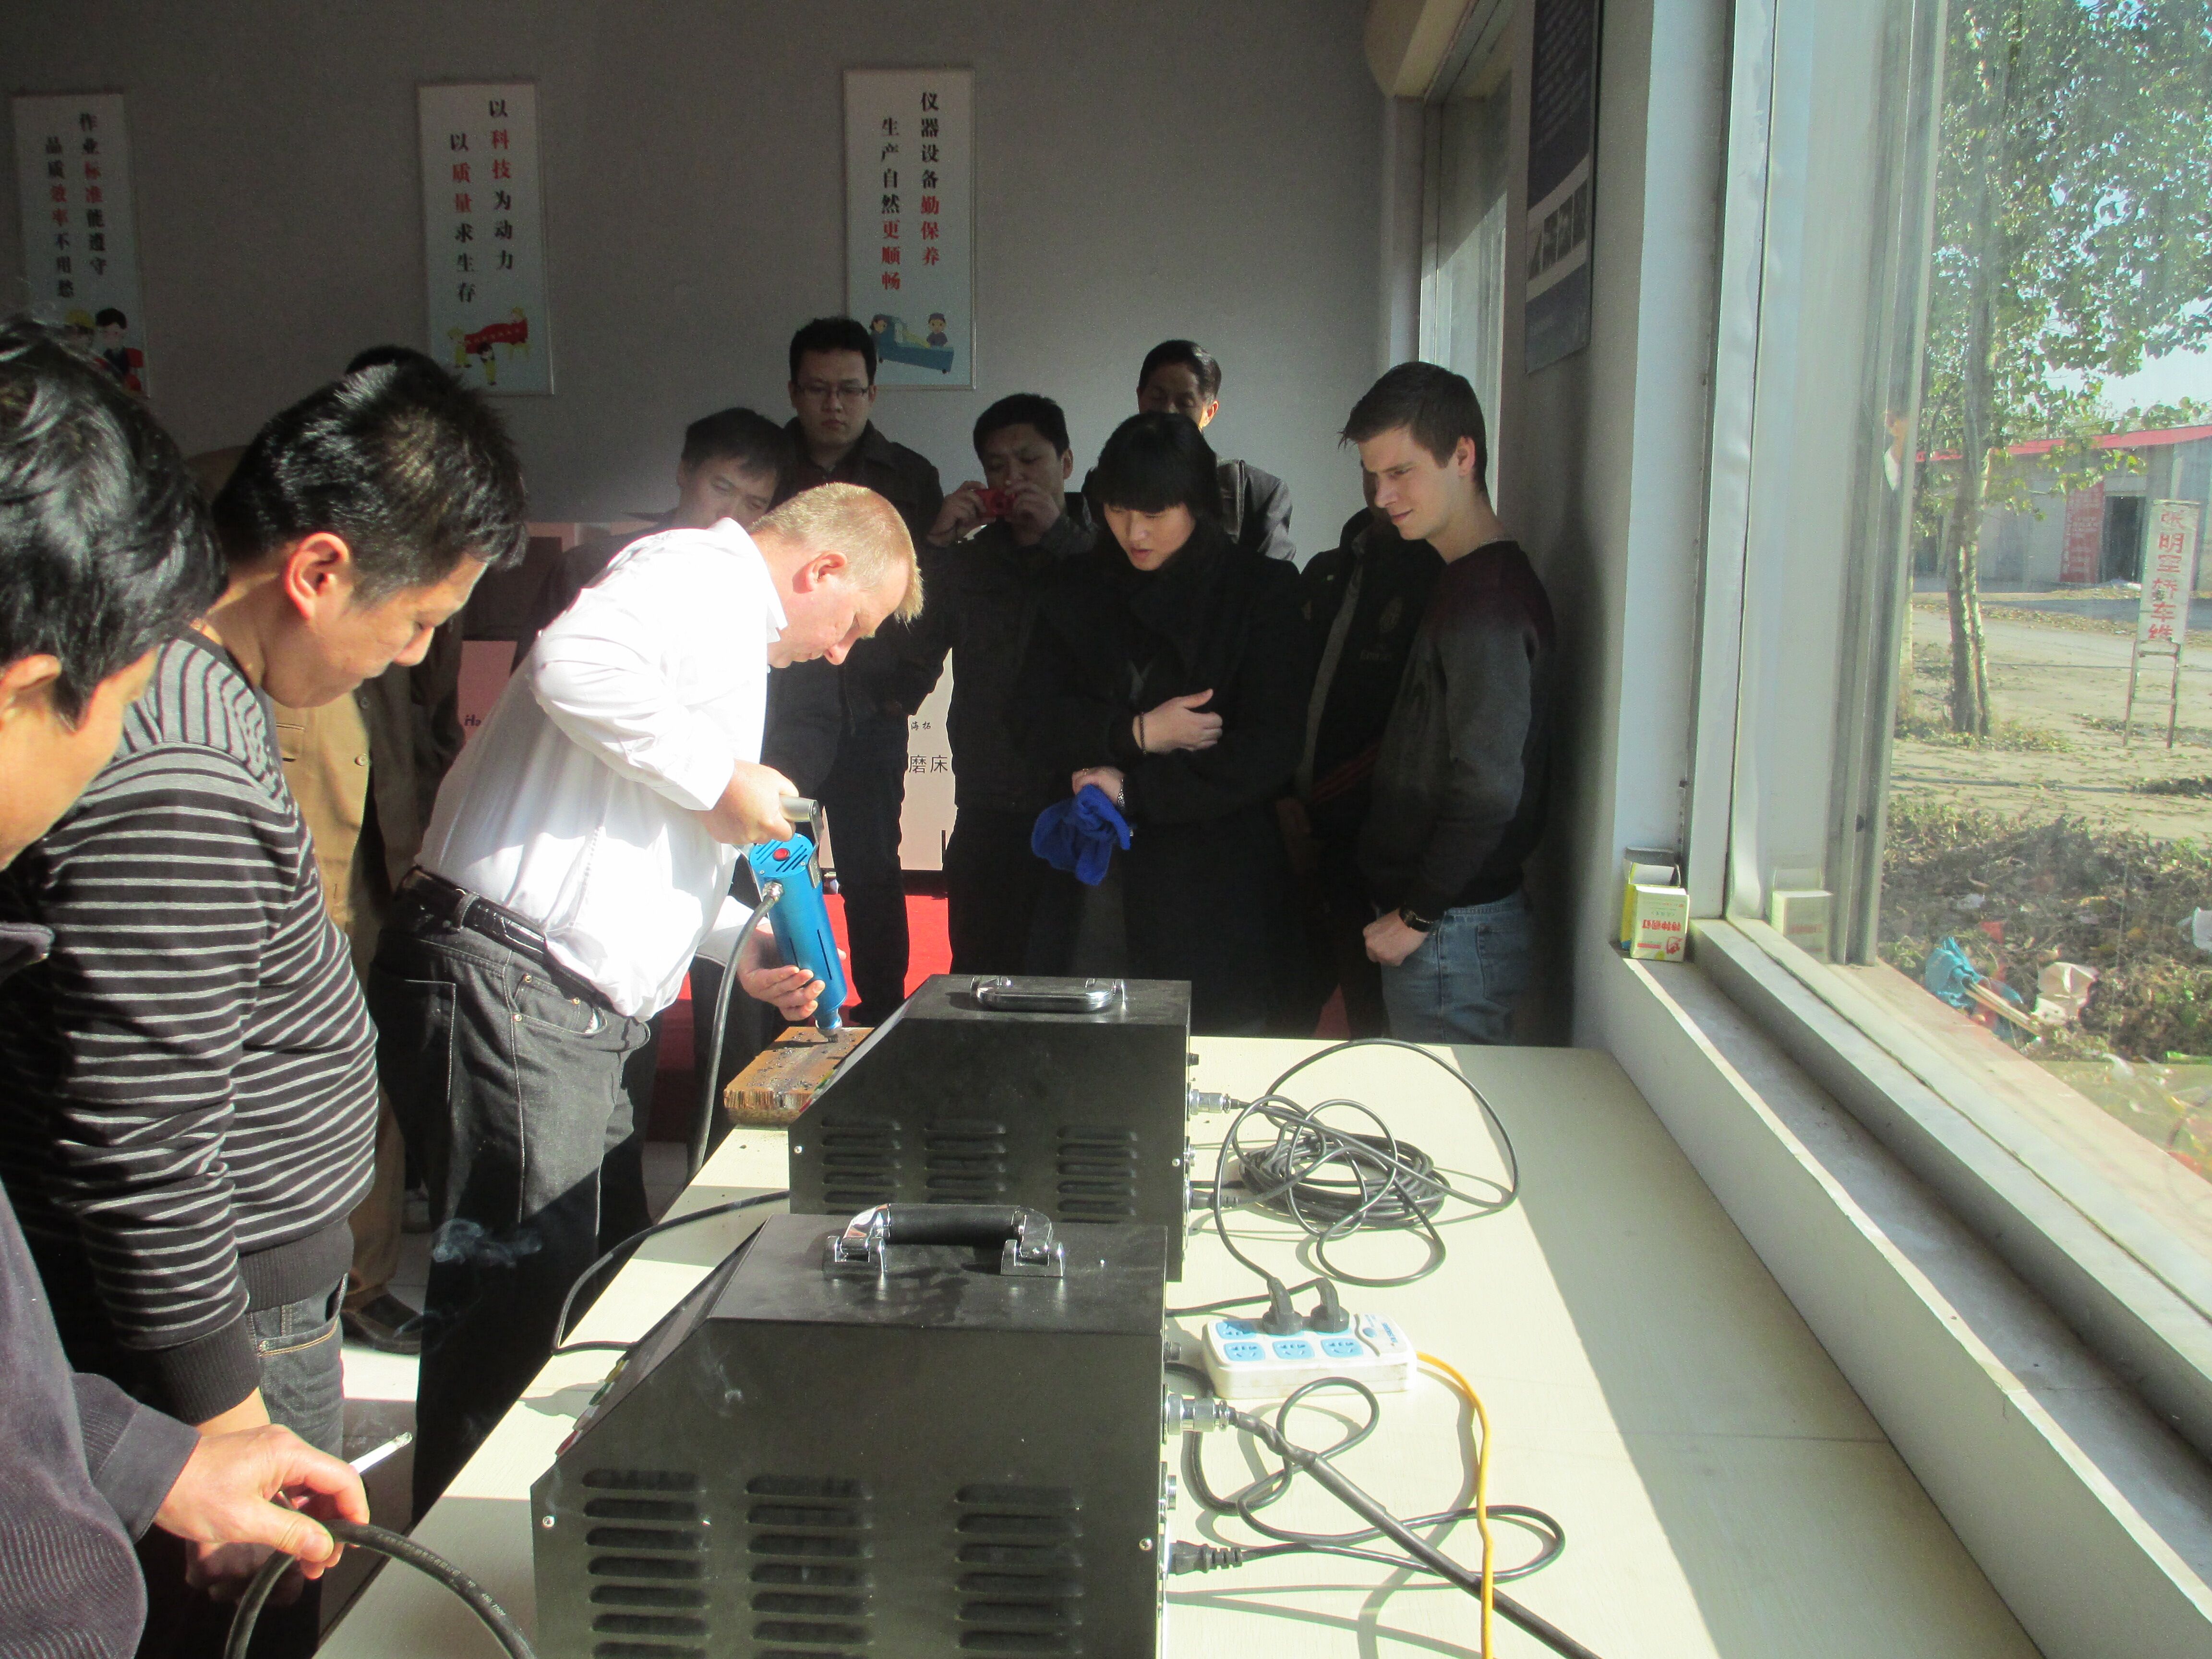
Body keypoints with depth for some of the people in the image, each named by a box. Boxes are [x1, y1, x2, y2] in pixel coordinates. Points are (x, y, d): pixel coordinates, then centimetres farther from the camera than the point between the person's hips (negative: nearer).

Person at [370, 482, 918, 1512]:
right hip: (502, 992, -11)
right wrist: (718, 779, -18)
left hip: (571, 1019, 11)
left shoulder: (733, 633, 26)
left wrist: (740, 946, 26)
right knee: (515, 1304, -5)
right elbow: (576, 664, -29)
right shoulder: (707, 576, -7)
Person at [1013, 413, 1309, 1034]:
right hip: (1094, 885, 3)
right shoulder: (1077, 595, 10)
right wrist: (1138, 732, -13)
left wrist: (1133, 790, -9)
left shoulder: (1261, 593, -1)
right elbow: (1033, 720, 2)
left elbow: (1267, 752, -8)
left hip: (1213, 890, -2)